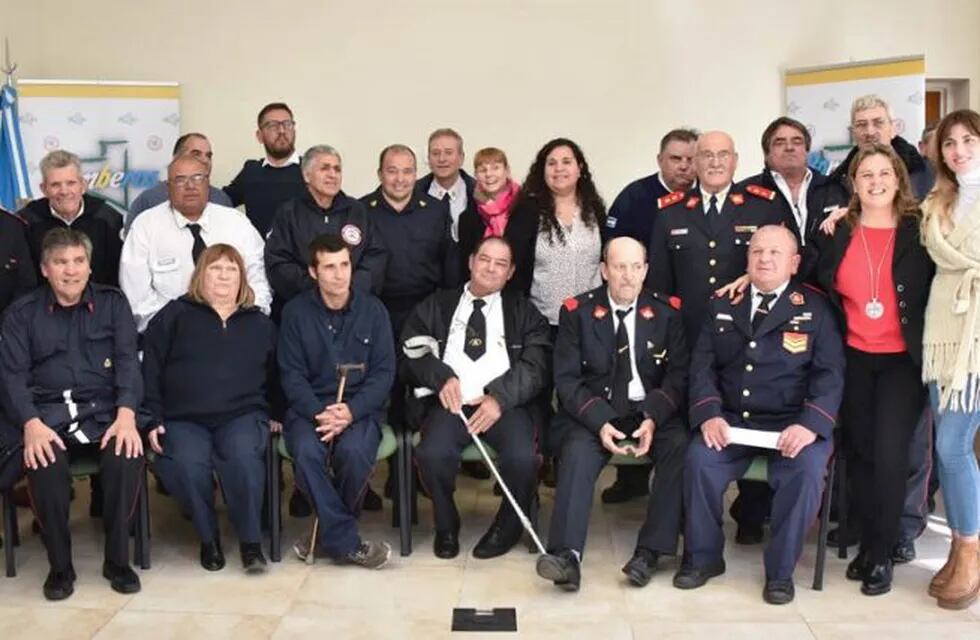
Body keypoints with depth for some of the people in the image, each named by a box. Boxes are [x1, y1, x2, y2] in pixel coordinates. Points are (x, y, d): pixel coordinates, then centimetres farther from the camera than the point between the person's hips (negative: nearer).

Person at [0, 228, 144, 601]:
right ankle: (60, 565, -9)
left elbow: (128, 361, 1)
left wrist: (126, 415, -17)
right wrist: (31, 424, -18)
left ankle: (117, 560, -10)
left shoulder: (112, 303, 12)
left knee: (127, 456, -32)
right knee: (45, 464, -33)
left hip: (105, 411, 0)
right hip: (48, 415, 0)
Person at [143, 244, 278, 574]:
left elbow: (273, 377, 22)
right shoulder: (174, 315, 13)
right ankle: (208, 537, -9)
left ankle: (251, 541, -17)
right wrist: (153, 419, -2)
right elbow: (150, 370, 8)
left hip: (242, 415, 1)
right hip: (183, 419, -1)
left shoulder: (260, 323, 21)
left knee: (243, 456, -33)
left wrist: (273, 416, 7)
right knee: (186, 463, -32)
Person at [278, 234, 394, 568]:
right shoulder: (296, 312, 4)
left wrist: (350, 411, -15)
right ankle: (349, 542, -18)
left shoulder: (372, 309, 5)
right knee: (307, 452, -33)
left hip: (359, 408, 0)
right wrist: (319, 413, -18)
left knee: (354, 451, -33)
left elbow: (384, 372, 1)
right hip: (309, 406, 0)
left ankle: (331, 536, -7)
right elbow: (292, 374, 1)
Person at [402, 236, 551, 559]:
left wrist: (500, 398, -12)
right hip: (452, 401, 0)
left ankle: (508, 527, 1)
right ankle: (446, 526, 0)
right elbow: (413, 349, 9)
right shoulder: (437, 305, 20)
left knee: (523, 458, -30)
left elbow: (536, 365, 4)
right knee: (432, 454, -30)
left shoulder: (524, 311, 17)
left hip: (506, 405, 0)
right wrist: (442, 377, -11)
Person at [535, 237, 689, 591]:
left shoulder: (667, 313, 6)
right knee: (578, 451, -31)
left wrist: (653, 418, -16)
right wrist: (599, 422, -18)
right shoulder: (577, 311, 2)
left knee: (681, 445, -27)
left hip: (650, 412, 2)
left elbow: (678, 375, 2)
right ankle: (567, 555, -36)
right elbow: (567, 378, -3)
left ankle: (650, 551, -23)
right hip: (592, 413, -1)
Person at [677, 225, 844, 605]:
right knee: (699, 459, -25)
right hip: (731, 420, 2)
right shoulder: (722, 306, 14)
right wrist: (709, 414, -12)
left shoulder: (815, 309, 6)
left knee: (807, 468, -30)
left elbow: (829, 374, -3)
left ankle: (780, 571, -10)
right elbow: (703, 366, 6)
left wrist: (810, 424, -20)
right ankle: (703, 557, -4)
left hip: (792, 424, -2)